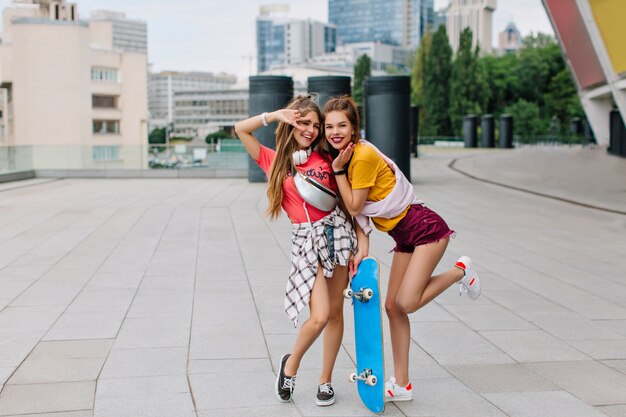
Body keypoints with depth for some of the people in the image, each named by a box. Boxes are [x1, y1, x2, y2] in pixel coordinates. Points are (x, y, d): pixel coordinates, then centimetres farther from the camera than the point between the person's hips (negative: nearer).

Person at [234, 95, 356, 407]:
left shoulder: (325, 160, 5)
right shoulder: (275, 161, 4)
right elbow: (240, 129, 0)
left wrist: (361, 242, -3)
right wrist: (277, 114, -5)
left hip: (336, 231, 2)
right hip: (305, 240, -2)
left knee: (334, 312, 7)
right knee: (319, 316, -14)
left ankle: (325, 380, 22)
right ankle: (290, 364, 14)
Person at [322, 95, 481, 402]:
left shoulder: (363, 156, -22)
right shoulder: (343, 155, 5)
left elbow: (355, 206, -16)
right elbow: (357, 210, 5)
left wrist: (338, 169, -15)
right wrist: (362, 248, -5)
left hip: (425, 228, -9)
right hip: (404, 236, 9)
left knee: (406, 303, -16)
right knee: (392, 306, 7)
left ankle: (459, 271, 10)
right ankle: (401, 385, 16)